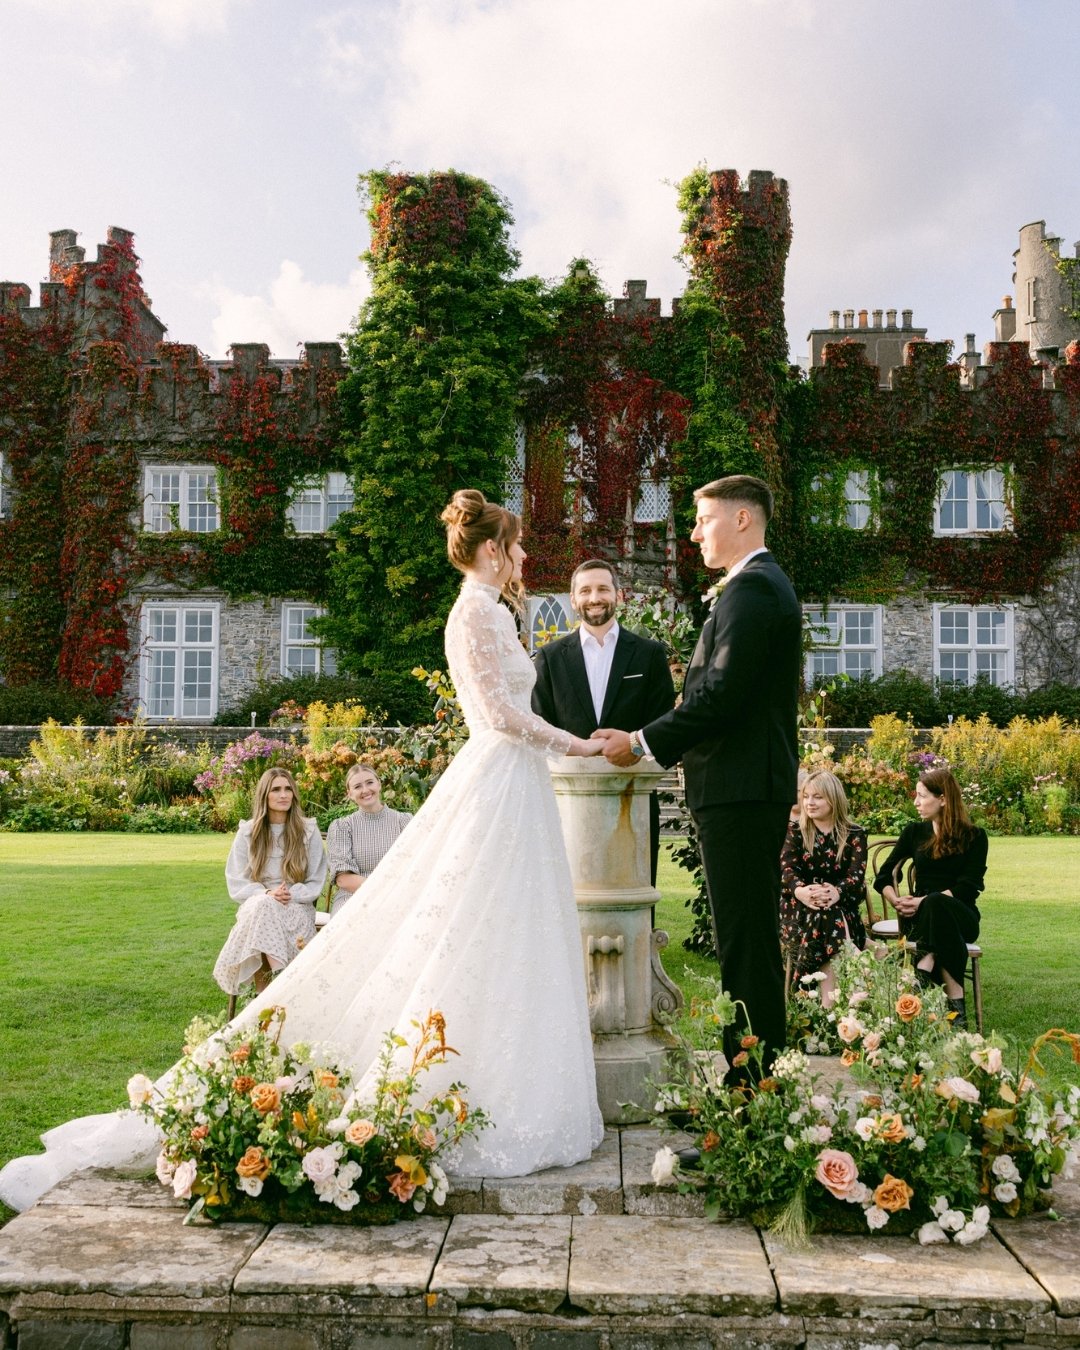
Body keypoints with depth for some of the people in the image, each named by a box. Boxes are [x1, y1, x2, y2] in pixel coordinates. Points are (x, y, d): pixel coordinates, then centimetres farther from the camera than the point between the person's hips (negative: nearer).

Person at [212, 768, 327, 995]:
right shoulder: (247, 832, 8)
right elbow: (236, 882, 5)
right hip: (257, 905, 1)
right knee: (263, 905, -36)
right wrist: (266, 894, -14)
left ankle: (265, 992, -34)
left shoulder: (309, 831, 6)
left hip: (297, 906, -1)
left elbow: (315, 882, 5)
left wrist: (290, 895, -14)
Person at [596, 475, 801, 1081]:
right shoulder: (763, 584, 21)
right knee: (750, 940, 15)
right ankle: (754, 1079, 23)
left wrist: (644, 742, -14)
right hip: (750, 786, 11)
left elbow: (721, 691, -22)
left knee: (746, 942, -6)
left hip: (740, 789, -11)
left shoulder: (751, 587, -13)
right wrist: (658, 740, 16)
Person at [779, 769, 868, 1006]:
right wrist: (800, 890, -32)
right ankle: (831, 1001, -42)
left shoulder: (855, 834, 8)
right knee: (824, 918, -35)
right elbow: (786, 868, -6)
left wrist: (837, 892, -32)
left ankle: (829, 1003, -43)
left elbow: (857, 874, -7)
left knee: (830, 918, -36)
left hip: (841, 904, 0)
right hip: (800, 905, 0)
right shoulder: (794, 831, 9)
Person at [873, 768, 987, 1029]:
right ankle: (955, 998, -45)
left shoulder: (974, 837, 4)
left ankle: (925, 969, -49)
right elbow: (883, 878, 12)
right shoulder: (914, 832, 13)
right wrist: (896, 901, -11)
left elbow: (968, 887, -8)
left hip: (961, 916, -2)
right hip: (919, 918, 2)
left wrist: (923, 902, -20)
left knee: (935, 904, -38)